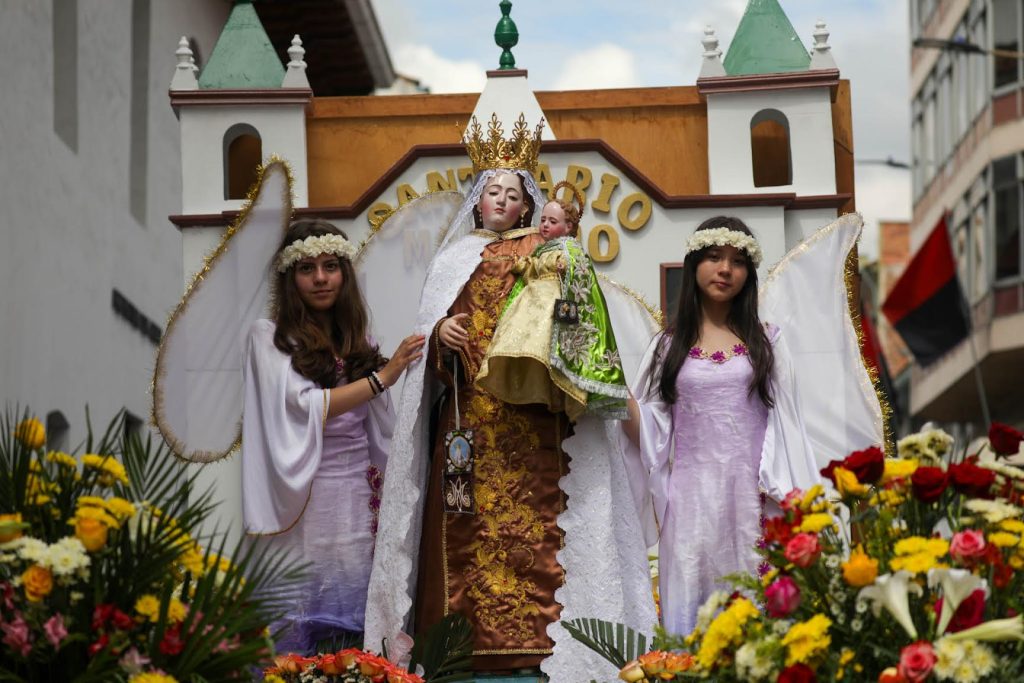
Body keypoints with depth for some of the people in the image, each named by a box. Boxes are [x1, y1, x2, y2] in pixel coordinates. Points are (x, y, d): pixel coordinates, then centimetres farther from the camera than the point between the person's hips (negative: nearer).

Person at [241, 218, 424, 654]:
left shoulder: (355, 337, 12)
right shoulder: (269, 337, -3)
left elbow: (378, 426, 14)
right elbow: (304, 406, -14)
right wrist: (382, 377, -16)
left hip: (359, 494, 5)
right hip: (307, 500, -5)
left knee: (355, 609, 5)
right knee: (302, 616, -3)